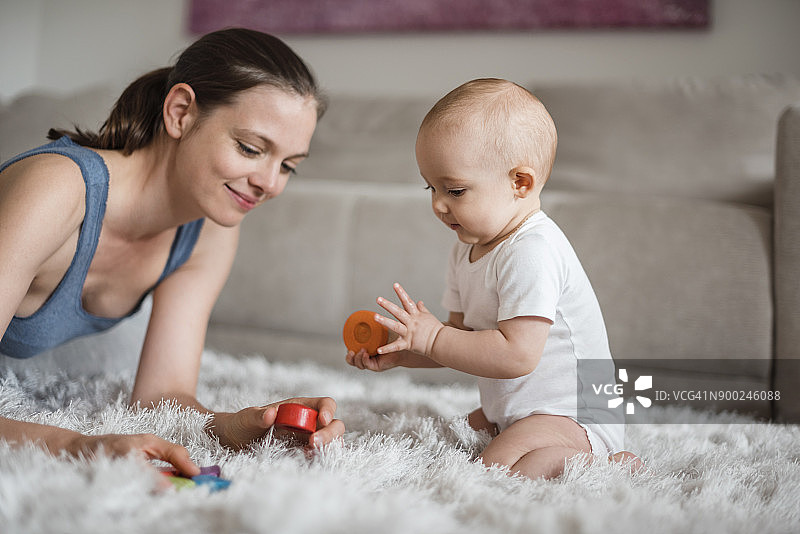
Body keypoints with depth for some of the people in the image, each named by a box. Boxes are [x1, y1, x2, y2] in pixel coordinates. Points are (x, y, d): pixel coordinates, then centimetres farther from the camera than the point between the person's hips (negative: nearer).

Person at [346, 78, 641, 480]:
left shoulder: (532, 254, -26)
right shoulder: (468, 251, 6)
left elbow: (517, 355, -32)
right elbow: (463, 337, 11)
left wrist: (431, 337, -26)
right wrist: (401, 352, -5)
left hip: (574, 416, -11)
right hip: (509, 411, 11)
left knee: (497, 468, -32)